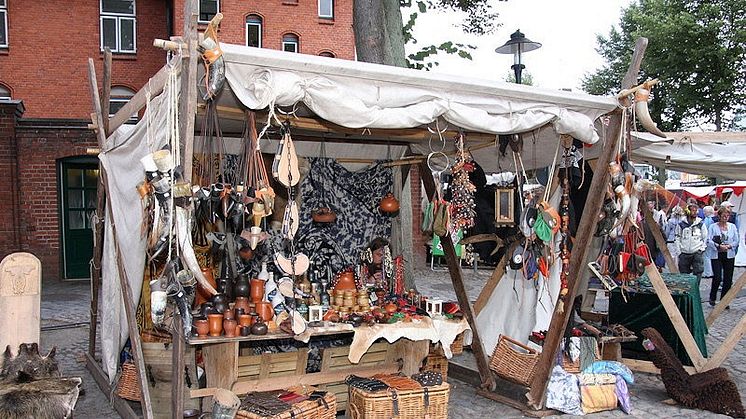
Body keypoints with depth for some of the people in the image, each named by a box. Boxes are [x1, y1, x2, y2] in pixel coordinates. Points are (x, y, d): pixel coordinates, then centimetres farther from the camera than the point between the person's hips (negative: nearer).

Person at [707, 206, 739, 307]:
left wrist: (729, 246, -12)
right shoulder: (713, 226, 0)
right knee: (717, 277, -12)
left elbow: (736, 241, 6)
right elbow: (709, 241, -7)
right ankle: (712, 298, 10)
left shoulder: (732, 226, 8)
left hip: (729, 255, 3)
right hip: (716, 255, -3)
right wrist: (718, 246, -21)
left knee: (728, 279, 4)